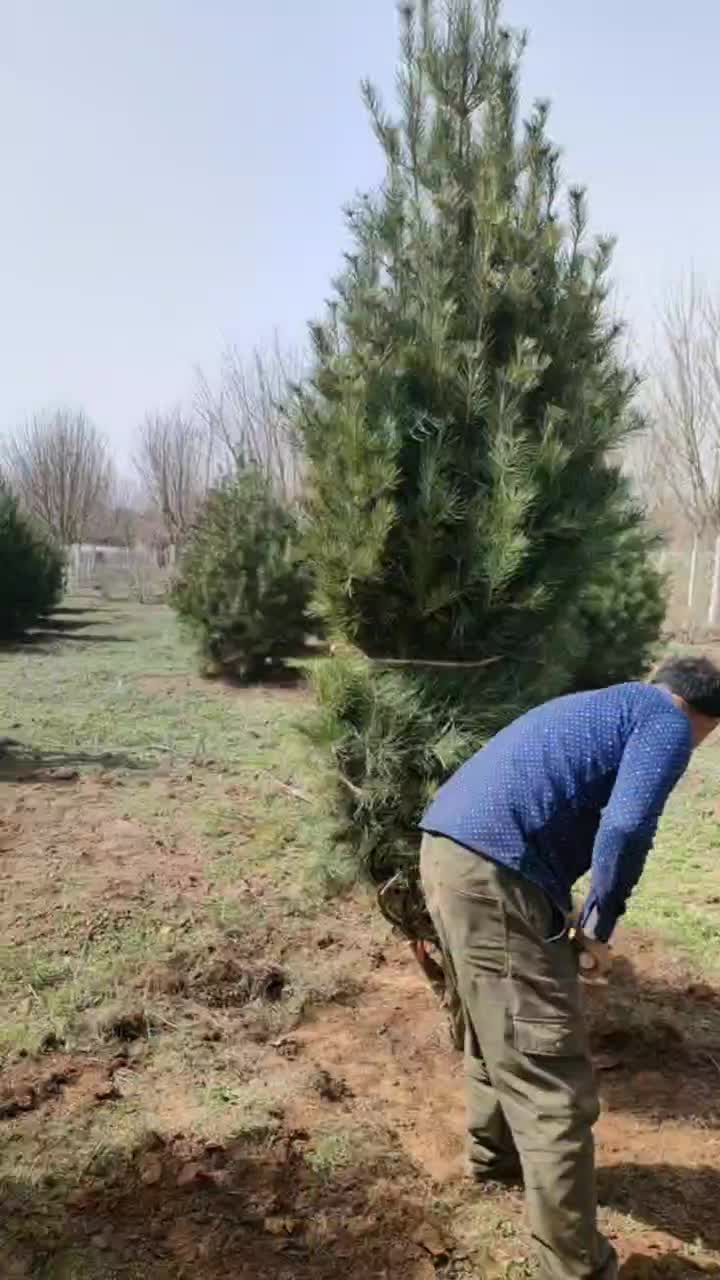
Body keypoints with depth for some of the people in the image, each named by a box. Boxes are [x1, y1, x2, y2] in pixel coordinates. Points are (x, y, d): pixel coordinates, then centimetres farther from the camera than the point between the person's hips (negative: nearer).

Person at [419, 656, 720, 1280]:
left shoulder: (603, 705, 28)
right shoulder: (668, 724, 1)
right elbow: (625, 828, -17)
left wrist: (574, 922, 40)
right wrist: (598, 929, -2)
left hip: (447, 849, 10)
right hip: (493, 872, -10)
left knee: (500, 1027, 31)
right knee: (555, 1087, 1)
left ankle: (494, 1152, 51)